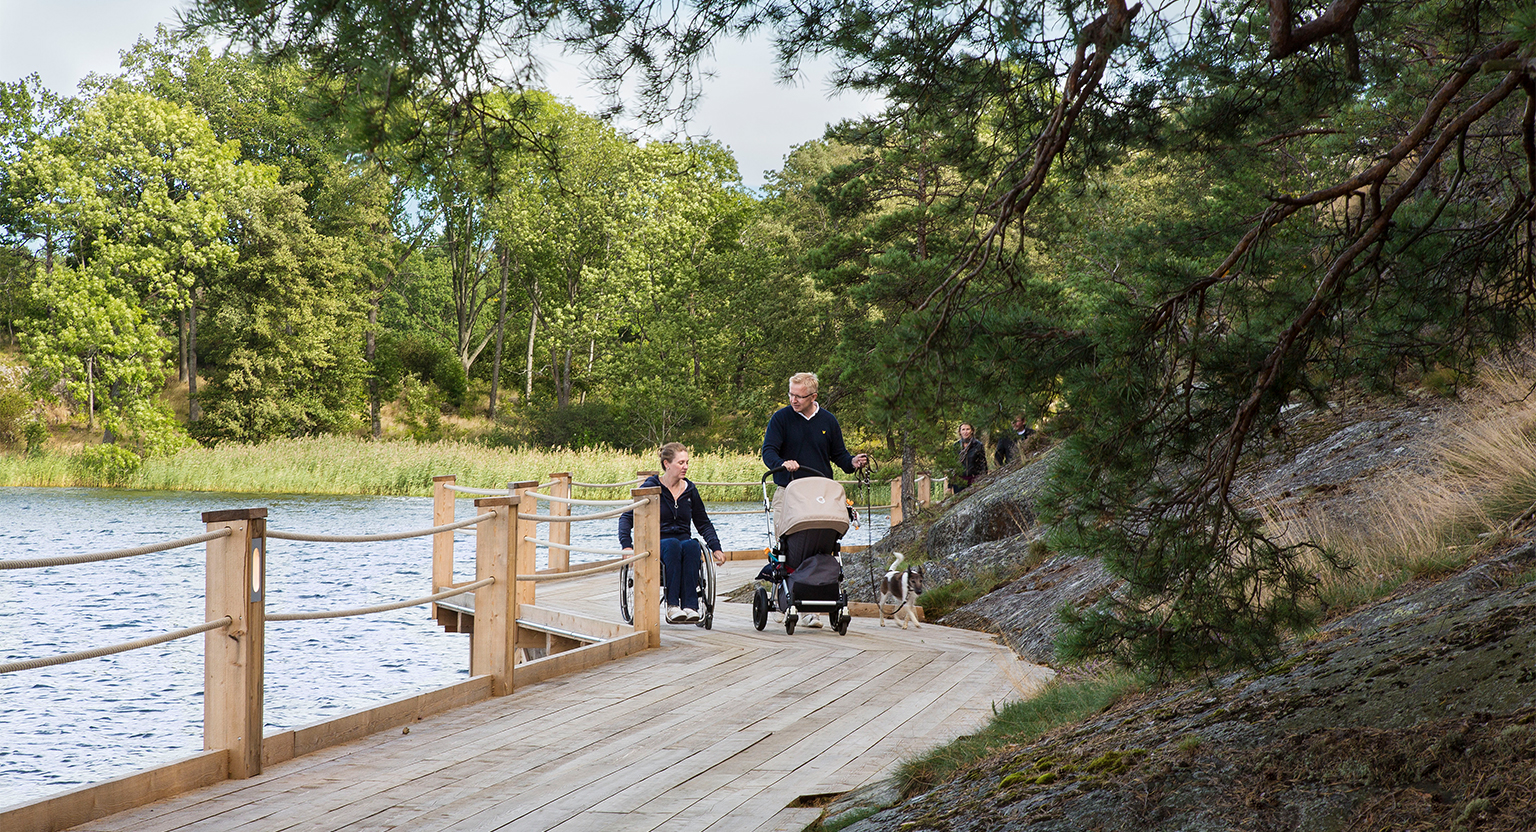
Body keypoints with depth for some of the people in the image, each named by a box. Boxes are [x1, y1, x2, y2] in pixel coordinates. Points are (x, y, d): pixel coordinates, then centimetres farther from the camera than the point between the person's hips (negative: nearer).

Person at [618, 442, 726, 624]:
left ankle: (689, 605, -42)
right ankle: (672, 606, -42)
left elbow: (704, 523, 20)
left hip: (684, 541, 3)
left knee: (692, 545, -34)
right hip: (656, 543, -3)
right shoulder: (650, 487, 0)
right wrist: (627, 546, -19)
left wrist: (716, 548, 5)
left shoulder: (690, 489, 12)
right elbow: (627, 517, -3)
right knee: (673, 545, -38)